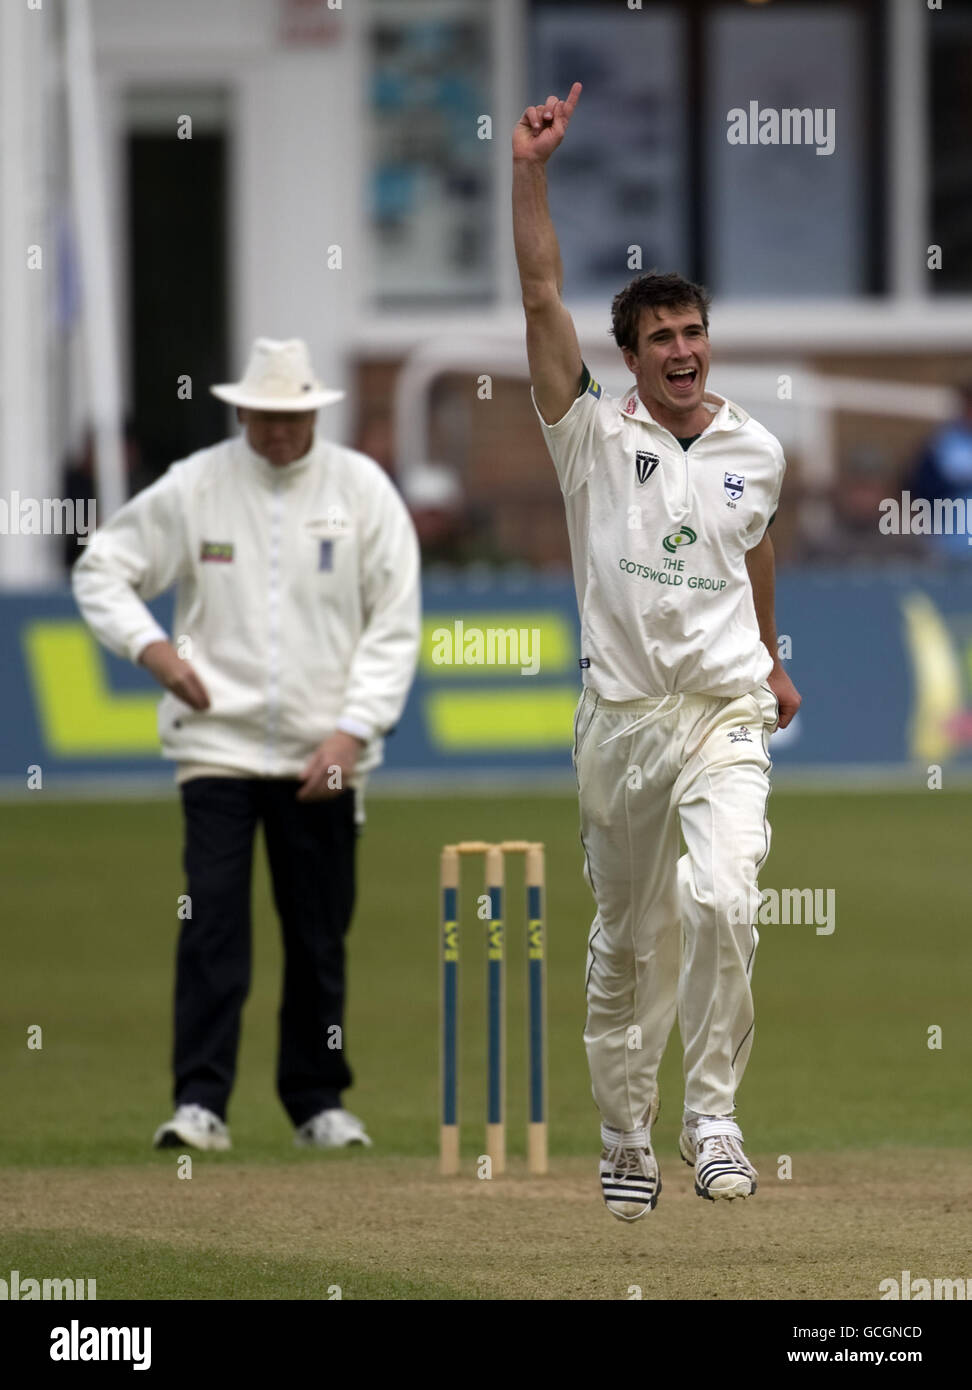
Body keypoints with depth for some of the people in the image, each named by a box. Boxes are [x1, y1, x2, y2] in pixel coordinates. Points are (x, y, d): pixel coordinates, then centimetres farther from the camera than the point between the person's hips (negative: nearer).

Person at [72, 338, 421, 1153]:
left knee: (321, 933, 6)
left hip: (324, 755, 1)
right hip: (219, 741, -1)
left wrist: (353, 728, -10)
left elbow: (394, 625, 1)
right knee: (212, 921, -11)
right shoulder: (193, 488, 0)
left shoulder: (363, 491, 1)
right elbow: (101, 567, 8)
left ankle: (318, 1101, 17)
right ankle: (201, 1103, -10)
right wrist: (149, 645, -9)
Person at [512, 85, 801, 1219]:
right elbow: (543, 303, -12)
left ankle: (712, 1118, -15)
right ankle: (624, 1136, 22)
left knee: (722, 900, -22)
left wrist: (771, 659, 38)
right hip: (620, 714, 0)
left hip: (726, 711, 0)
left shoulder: (756, 451, 7)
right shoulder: (594, 435, -1)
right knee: (626, 940, 8)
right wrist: (530, 173, -20)